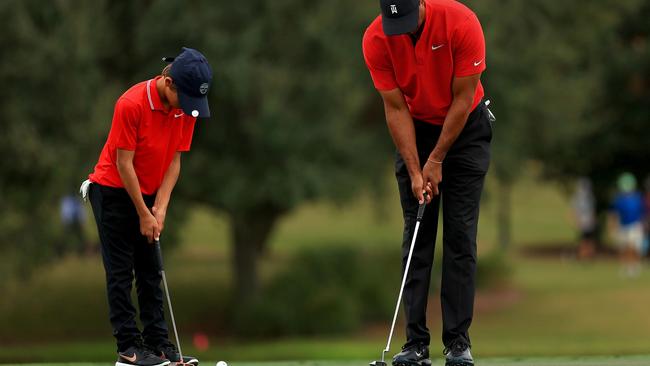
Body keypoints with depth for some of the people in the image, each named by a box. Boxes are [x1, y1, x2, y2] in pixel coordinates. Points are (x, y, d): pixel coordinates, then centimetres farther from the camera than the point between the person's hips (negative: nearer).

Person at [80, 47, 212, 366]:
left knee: (151, 272, 5)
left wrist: (160, 208, -9)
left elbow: (174, 160, -1)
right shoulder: (132, 104, -26)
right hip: (114, 192, -6)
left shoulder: (186, 108, -7)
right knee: (121, 271, -5)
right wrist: (143, 214, -17)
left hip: (148, 193, 6)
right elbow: (123, 163, -21)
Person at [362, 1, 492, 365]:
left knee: (460, 235, -6)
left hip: (466, 127, -2)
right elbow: (396, 108, -14)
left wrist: (436, 160, -17)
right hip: (415, 130, 2)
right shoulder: (376, 40, -21)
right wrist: (414, 171, -19)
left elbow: (463, 98, -20)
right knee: (417, 236, -3)